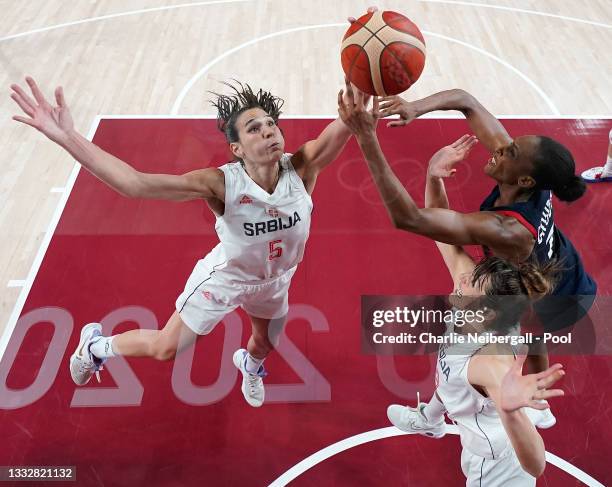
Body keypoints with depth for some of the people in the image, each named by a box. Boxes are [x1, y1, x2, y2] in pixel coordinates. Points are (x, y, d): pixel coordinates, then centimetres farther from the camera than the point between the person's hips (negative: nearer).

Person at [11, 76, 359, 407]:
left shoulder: (302, 168, -30)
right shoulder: (221, 184, -36)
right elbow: (136, 184, -44)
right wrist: (66, 136, -52)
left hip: (275, 282, 3)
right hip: (225, 278, -3)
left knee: (265, 345, 31)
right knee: (163, 348, 10)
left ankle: (250, 365, 72)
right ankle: (96, 344, 42)